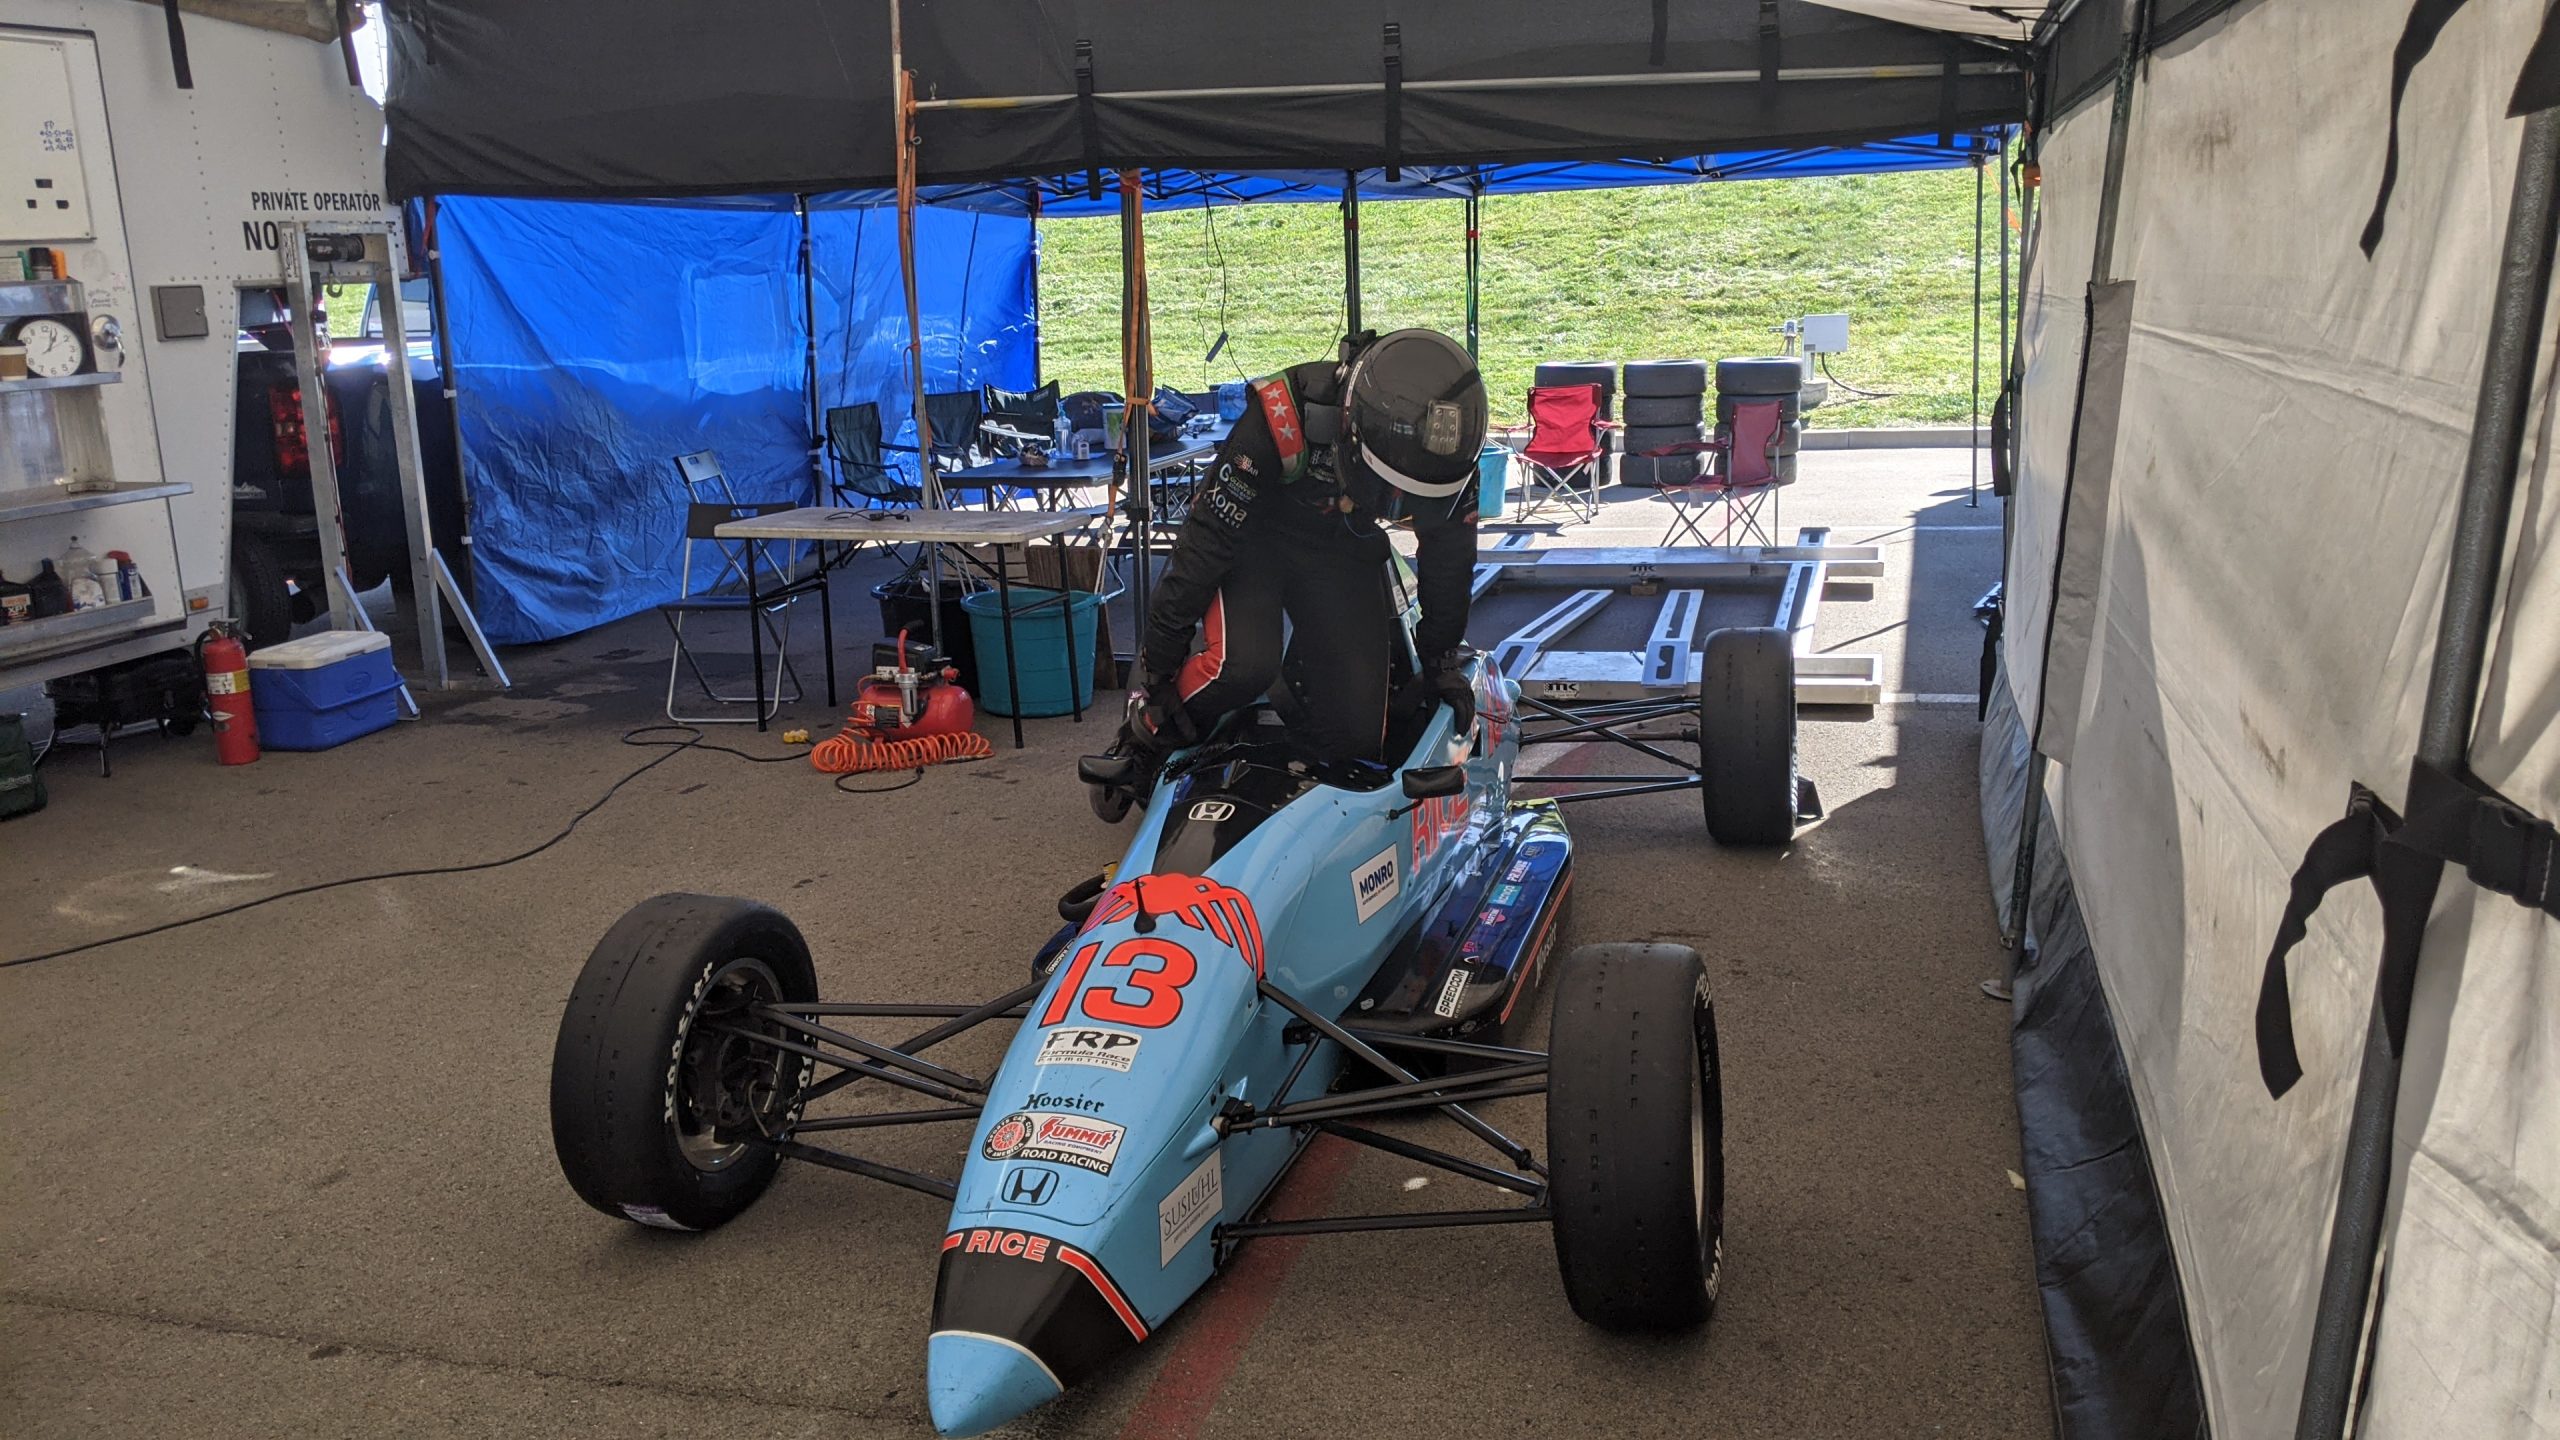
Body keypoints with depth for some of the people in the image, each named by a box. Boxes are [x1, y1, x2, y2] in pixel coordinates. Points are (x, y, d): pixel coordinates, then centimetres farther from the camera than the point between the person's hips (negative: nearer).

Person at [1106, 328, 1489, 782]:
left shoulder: (1447, 442, -23)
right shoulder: (1281, 418, -36)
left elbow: (1449, 555, -3)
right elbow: (1207, 538, -27)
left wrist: (1442, 658, 6)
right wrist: (1159, 667, -21)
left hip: (1345, 552, 4)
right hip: (1254, 540, -3)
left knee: (1358, 736, -7)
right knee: (1243, 666, -33)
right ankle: (1149, 731, -4)